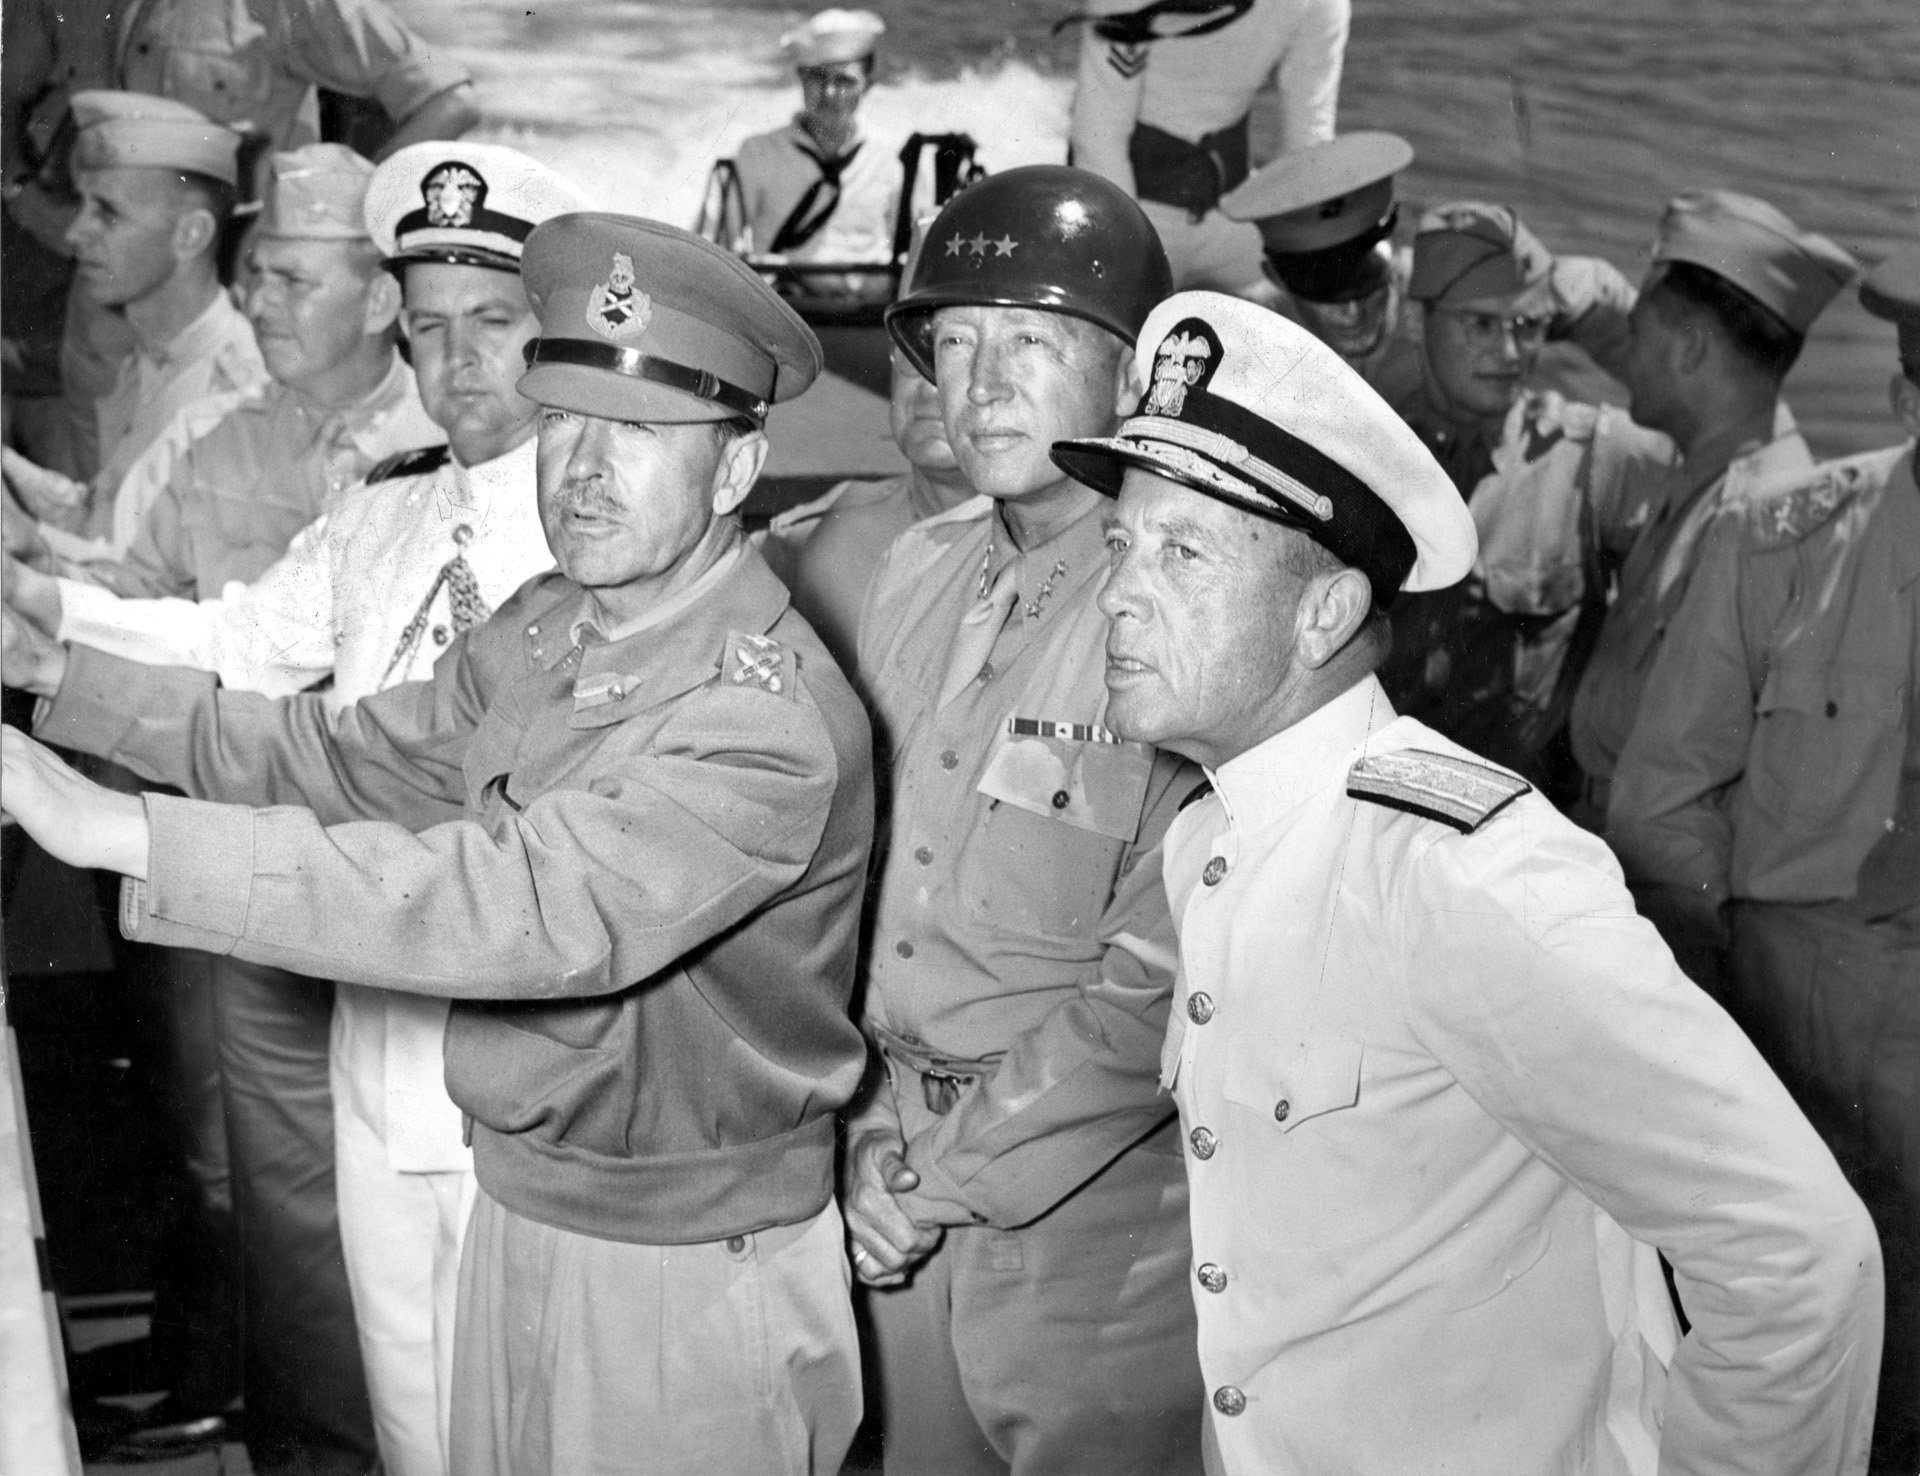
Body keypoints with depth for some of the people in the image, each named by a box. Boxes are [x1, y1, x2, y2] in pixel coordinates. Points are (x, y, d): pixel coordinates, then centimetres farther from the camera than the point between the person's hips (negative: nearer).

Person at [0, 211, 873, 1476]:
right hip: (515, 1214, 7)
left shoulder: (772, 721, -26)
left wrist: (122, 829, -36)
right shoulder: (545, 628, 1)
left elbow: (526, 906, -36)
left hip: (692, 1275, -7)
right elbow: (338, 753, 12)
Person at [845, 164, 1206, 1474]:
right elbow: (861, 852, 10)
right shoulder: (918, 573, 5)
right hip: (903, 1182, 6)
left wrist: (955, 1170, -14)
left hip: (1094, 1206, -6)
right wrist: (875, 1119, 1)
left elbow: (1158, 983, -20)